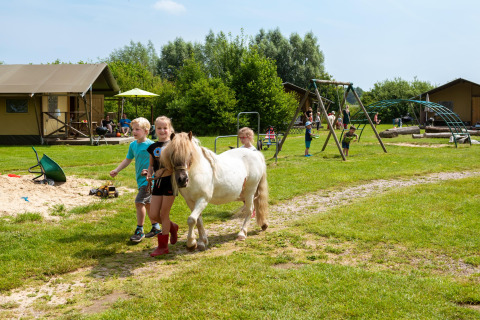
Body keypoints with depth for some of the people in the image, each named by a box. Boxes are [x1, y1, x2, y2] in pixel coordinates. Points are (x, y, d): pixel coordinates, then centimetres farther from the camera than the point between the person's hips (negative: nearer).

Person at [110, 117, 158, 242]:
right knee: (147, 203, 16)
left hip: (148, 179, -8)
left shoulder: (150, 145, -15)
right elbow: (128, 160, 17)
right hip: (140, 179, 8)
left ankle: (139, 231, -1)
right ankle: (155, 227, 29)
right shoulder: (133, 145, 7)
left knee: (139, 202, -11)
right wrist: (116, 170, 10)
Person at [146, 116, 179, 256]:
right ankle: (172, 227, 32)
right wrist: (149, 174, -2)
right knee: (154, 215, 3)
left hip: (170, 181, -5)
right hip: (157, 182, 5)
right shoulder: (153, 147, 10)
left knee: (164, 214, -1)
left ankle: (163, 246, 10)